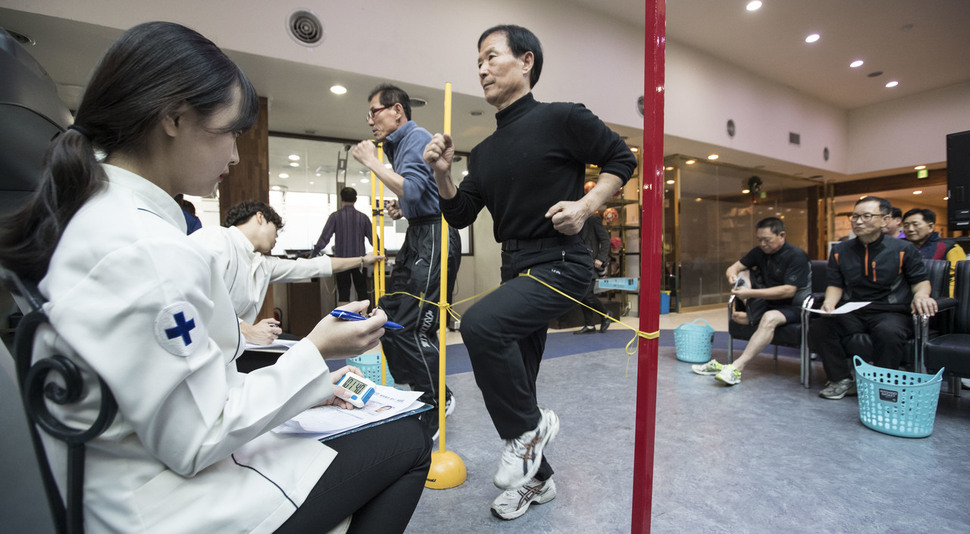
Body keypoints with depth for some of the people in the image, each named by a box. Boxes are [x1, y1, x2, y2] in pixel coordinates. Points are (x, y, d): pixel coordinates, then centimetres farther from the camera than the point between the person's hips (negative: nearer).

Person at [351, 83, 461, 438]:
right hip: (416, 237, 11)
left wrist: (372, 162, -14)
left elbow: (413, 190, -24)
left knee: (412, 327, -11)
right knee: (389, 319, 10)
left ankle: (433, 414, 7)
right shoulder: (398, 144, 23)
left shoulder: (417, 138, -8)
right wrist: (401, 210, 11)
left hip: (434, 238, -11)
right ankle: (437, 396, 21)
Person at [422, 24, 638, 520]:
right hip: (516, 270, 8)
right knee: (513, 382, 12)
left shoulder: (561, 118, -4)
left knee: (480, 323, -30)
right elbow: (460, 214, 13)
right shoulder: (484, 151, 14)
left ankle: (529, 427, -3)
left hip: (560, 263, -7)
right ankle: (535, 478, 35)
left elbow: (622, 159, 0)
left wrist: (586, 205, -14)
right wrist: (442, 172, -2)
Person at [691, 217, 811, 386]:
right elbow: (735, 267, 6)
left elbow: (789, 291, -24)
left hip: (792, 307, -7)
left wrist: (751, 293, -32)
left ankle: (737, 367, -45)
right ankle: (750, 315, -15)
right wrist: (732, 275, -21)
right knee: (743, 274, -1)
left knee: (770, 318, -38)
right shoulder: (760, 252, 6)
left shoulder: (796, 256, -14)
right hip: (767, 302, 7)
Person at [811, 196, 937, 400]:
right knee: (819, 328, -27)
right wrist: (829, 303, -10)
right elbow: (835, 285, 11)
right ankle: (842, 380, -9)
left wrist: (921, 295, -15)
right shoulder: (840, 251, 10)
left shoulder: (903, 249, 4)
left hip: (891, 312, -2)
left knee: (888, 332, -38)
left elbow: (920, 280, 9)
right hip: (852, 312, 3)